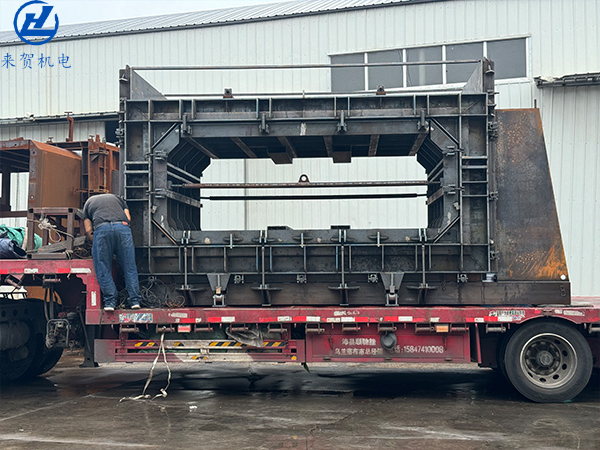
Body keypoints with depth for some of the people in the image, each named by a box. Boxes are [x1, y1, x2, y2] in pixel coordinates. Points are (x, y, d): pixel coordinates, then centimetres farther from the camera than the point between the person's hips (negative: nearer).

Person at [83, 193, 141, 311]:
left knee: (103, 268, 6)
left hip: (101, 228, -1)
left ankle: (110, 302, 0)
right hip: (123, 227, 1)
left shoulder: (88, 202, 34)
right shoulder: (118, 198, 38)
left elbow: (88, 230, 21)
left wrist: (95, 244, 33)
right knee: (129, 266, 7)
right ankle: (134, 300, 5)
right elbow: (128, 218, 21)